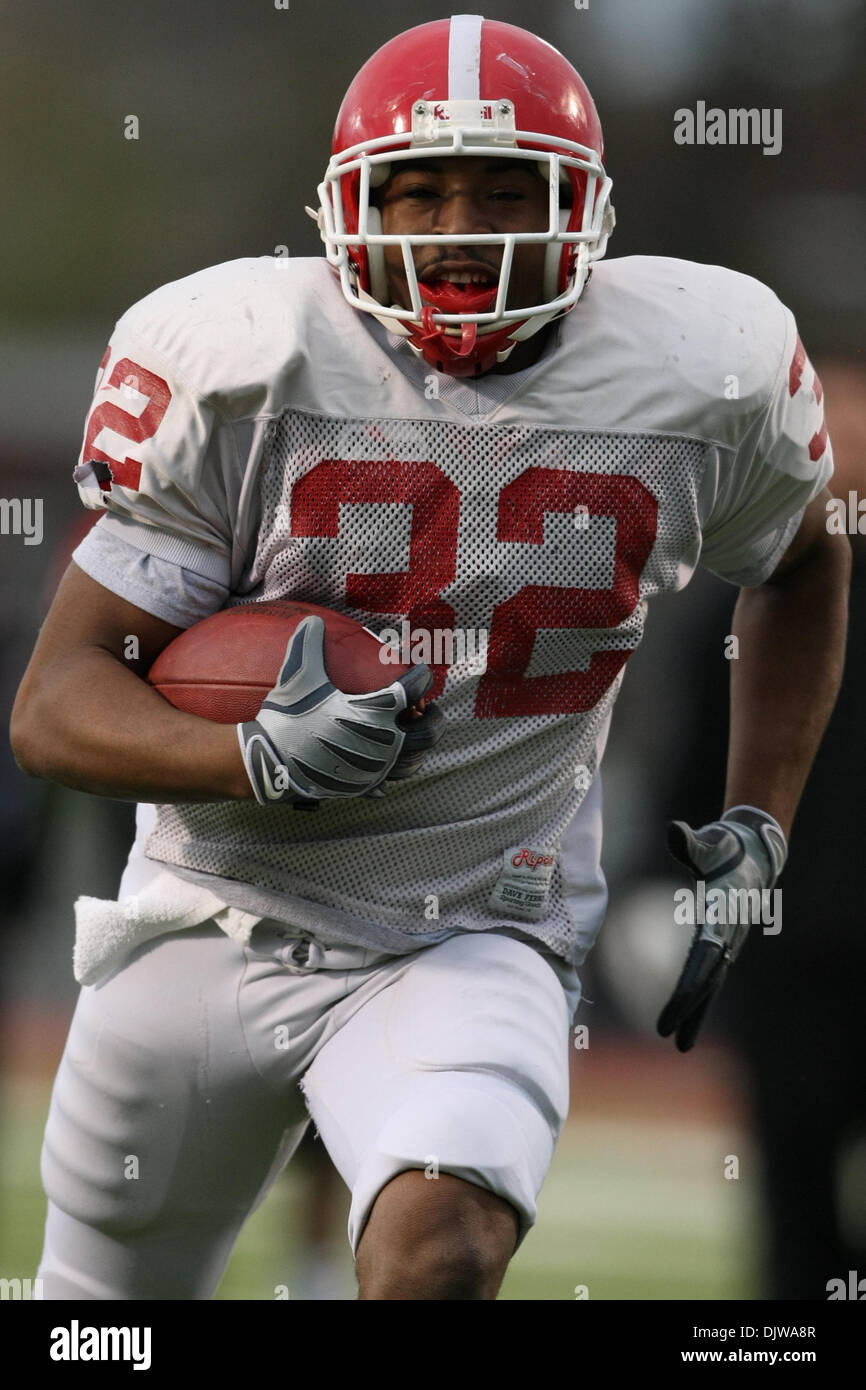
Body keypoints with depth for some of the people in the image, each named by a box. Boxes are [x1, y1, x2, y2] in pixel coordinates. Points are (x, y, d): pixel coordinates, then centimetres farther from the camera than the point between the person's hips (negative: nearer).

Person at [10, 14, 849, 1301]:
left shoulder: (700, 378, -7)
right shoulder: (234, 364, -12)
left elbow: (803, 561, 18)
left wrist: (756, 833, 9)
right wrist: (255, 760, -30)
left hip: (473, 943, -1)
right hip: (212, 926, 1)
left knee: (443, 1250, -31)